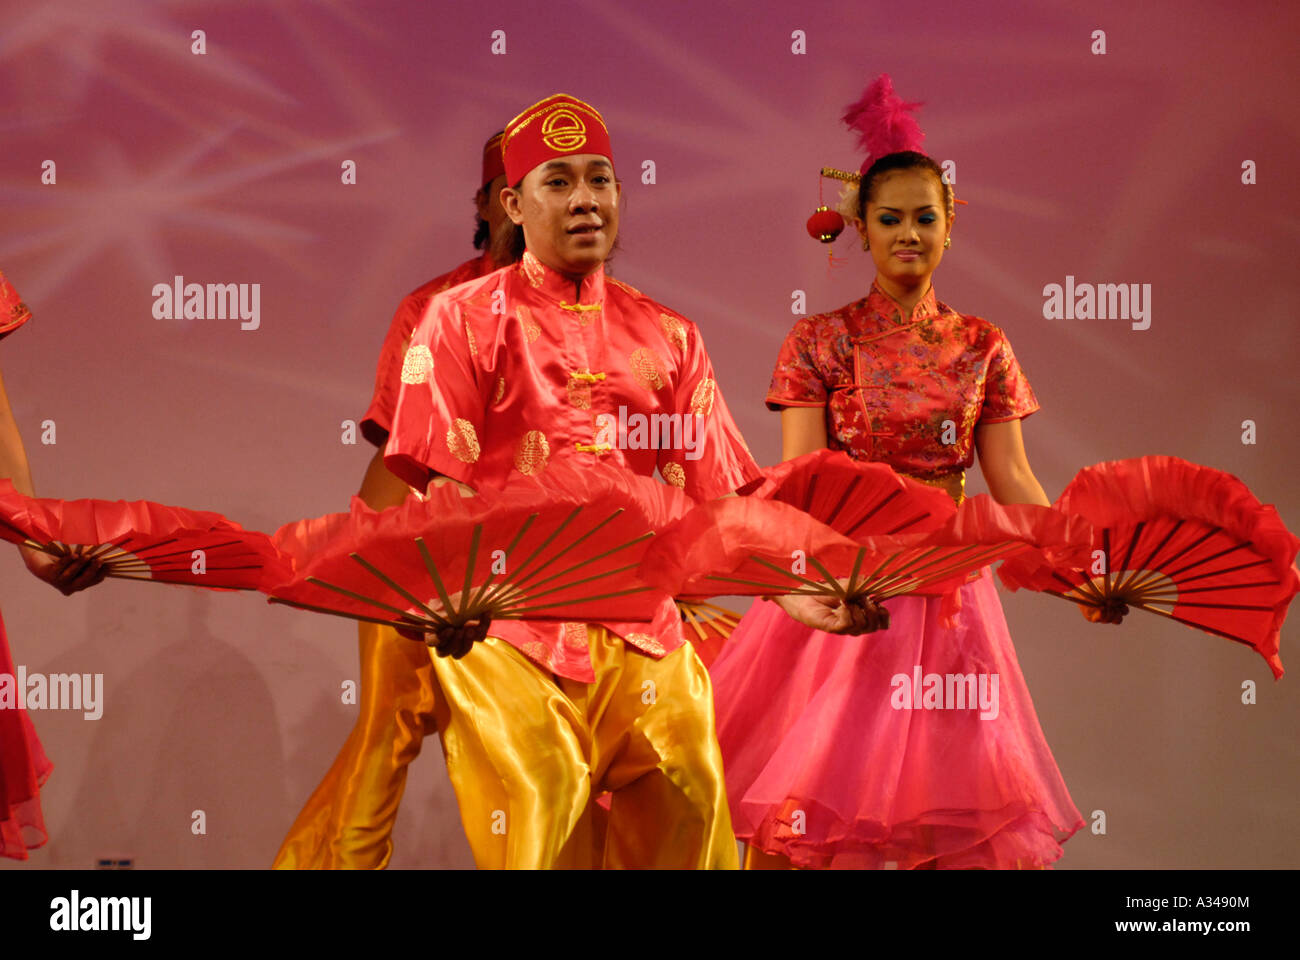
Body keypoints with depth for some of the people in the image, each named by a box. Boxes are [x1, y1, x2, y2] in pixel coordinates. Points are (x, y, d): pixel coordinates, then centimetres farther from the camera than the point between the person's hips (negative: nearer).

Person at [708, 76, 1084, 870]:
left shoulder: (982, 347, 6)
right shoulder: (820, 342, 0)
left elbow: (1011, 478, 1)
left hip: (948, 585, 2)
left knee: (946, 778, 5)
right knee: (825, 785, -1)